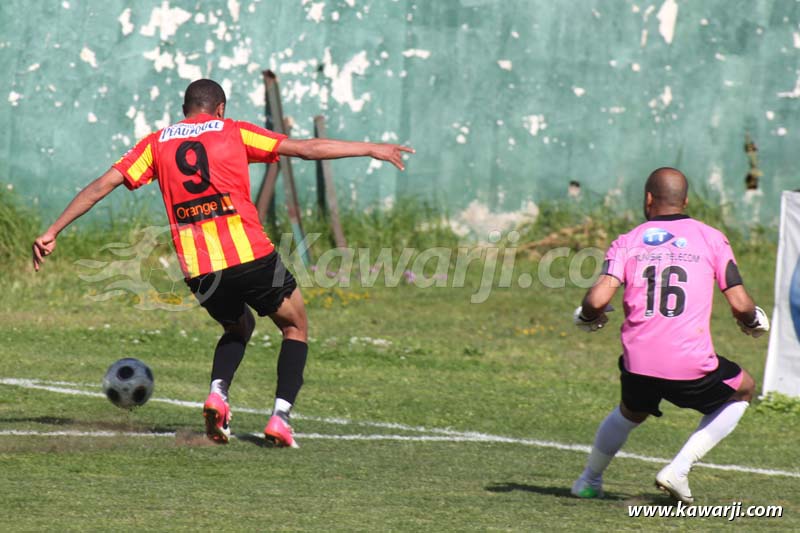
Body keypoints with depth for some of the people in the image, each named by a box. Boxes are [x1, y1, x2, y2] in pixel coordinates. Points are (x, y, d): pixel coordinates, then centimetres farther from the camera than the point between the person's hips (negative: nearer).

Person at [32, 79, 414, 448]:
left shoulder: (156, 143, 13)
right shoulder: (233, 132, 7)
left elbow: (103, 185, 8)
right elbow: (305, 149, 6)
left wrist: (52, 232, 12)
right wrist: (371, 150, 14)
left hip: (198, 268, 3)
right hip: (250, 257, -3)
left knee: (238, 328, 30)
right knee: (295, 327, 18)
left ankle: (217, 393, 3)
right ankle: (280, 417, 1)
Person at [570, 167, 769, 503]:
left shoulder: (627, 242, 8)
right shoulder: (711, 238, 6)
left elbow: (597, 299, -7)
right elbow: (740, 305, 1)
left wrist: (588, 318, 16)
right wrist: (753, 321, 24)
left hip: (638, 365, 3)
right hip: (692, 368, -3)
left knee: (631, 412, 37)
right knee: (742, 390, 27)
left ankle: (589, 480, 40)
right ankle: (678, 469, 14)